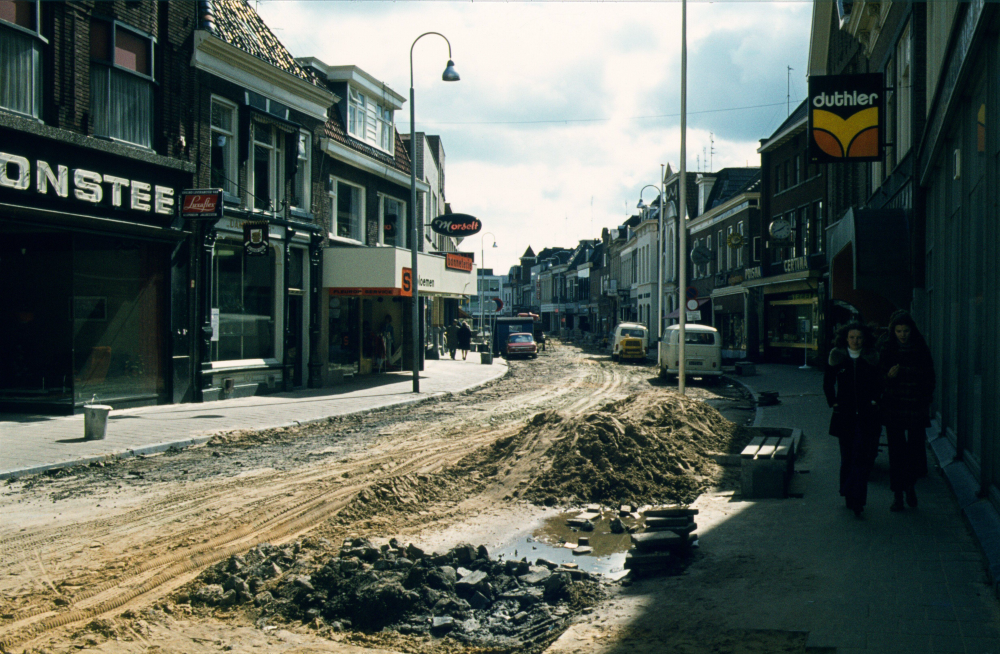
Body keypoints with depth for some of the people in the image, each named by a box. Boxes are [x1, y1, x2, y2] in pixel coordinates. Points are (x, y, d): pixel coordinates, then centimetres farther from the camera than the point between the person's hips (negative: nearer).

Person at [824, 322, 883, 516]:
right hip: (844, 414, 1)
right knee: (847, 458, 9)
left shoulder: (872, 358, 4)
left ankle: (856, 499, -11)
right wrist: (833, 403, 3)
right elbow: (828, 382, 12)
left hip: (866, 415, -1)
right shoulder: (836, 357, 5)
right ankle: (850, 496, 20)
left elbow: (879, 383, 8)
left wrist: (874, 401, -4)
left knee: (862, 457, -10)